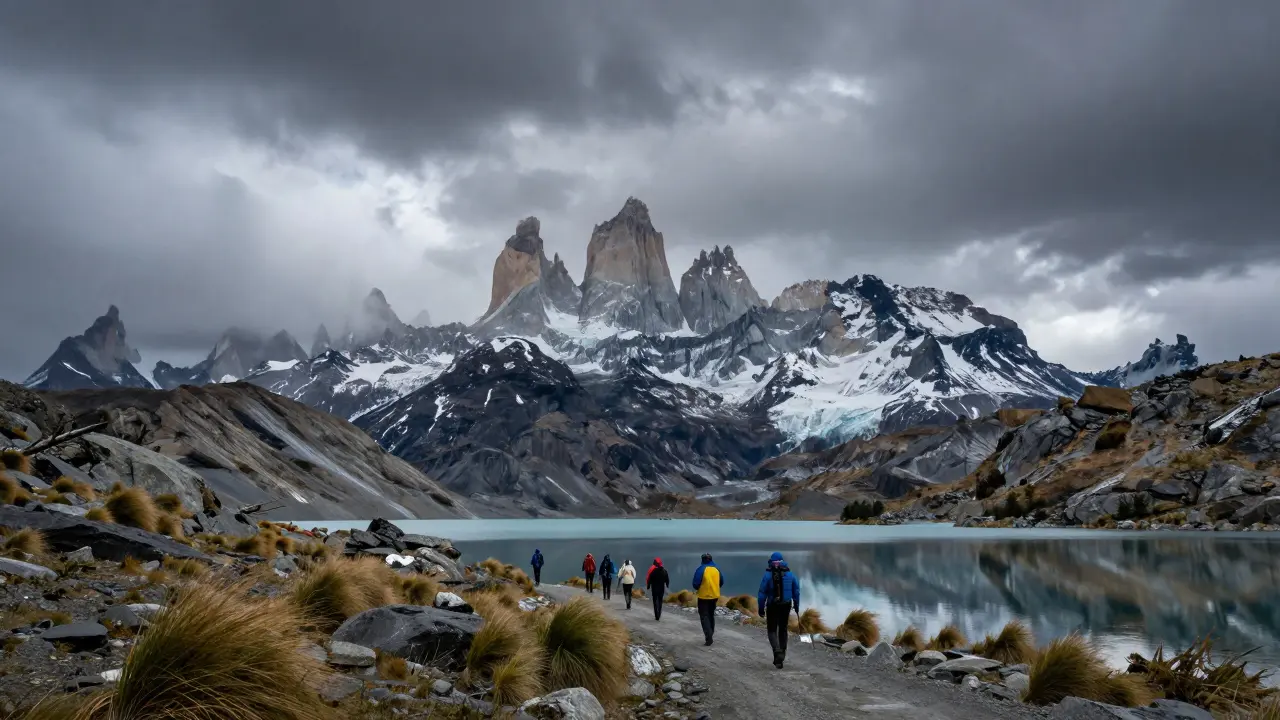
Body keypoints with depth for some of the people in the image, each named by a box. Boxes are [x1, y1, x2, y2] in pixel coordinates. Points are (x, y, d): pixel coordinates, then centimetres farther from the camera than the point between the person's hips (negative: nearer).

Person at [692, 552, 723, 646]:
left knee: (704, 616, -3)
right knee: (711, 615, 21)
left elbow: (695, 584, -16)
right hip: (714, 596, 5)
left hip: (704, 597, -5)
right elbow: (721, 582, 10)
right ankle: (710, 634, 30)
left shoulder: (701, 569, -15)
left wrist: (698, 588, 6)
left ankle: (709, 636, -17)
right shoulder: (716, 569, 2)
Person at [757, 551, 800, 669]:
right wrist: (796, 606, 14)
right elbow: (796, 591, 5)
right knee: (783, 630, 17)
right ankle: (781, 655, 23)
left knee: (772, 630, 6)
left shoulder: (768, 575, -10)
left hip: (772, 606, -3)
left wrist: (761, 608, -1)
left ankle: (778, 652, -19)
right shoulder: (790, 574, 0)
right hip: (786, 606, 3)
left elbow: (762, 593, -9)